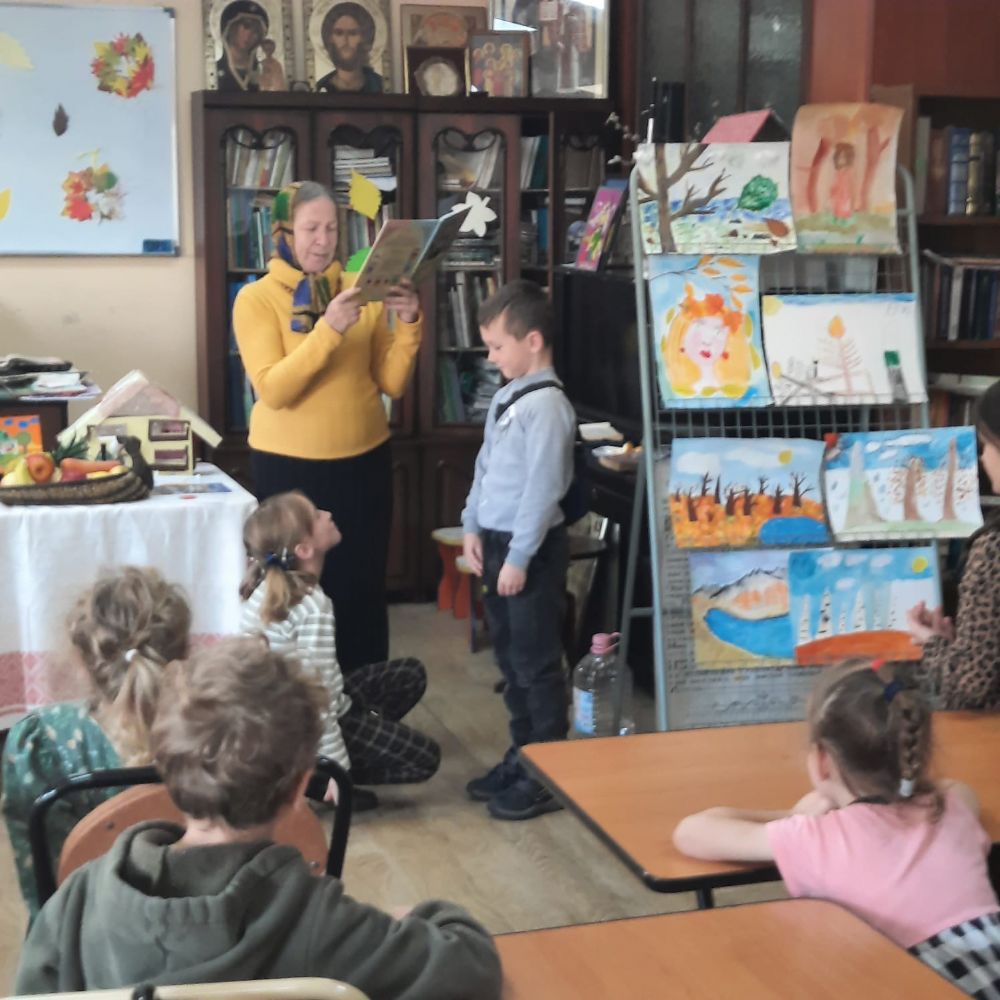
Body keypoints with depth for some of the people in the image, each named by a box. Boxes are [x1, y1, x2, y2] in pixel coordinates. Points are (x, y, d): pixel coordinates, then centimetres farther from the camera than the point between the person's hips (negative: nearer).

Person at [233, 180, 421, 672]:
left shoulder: (362, 293, 4)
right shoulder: (256, 298, -5)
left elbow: (392, 383, 1)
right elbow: (273, 390, -17)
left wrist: (408, 324, -14)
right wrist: (328, 329, -26)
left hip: (363, 462, 3)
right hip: (289, 466, -3)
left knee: (363, 587, 7)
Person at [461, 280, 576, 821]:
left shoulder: (546, 405, -18)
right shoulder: (506, 397, 11)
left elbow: (542, 488, -21)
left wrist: (519, 557, -20)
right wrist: (473, 527, 11)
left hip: (531, 548, -9)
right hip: (497, 542, 9)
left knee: (536, 663, -1)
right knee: (510, 657, 17)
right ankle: (523, 756, 30)